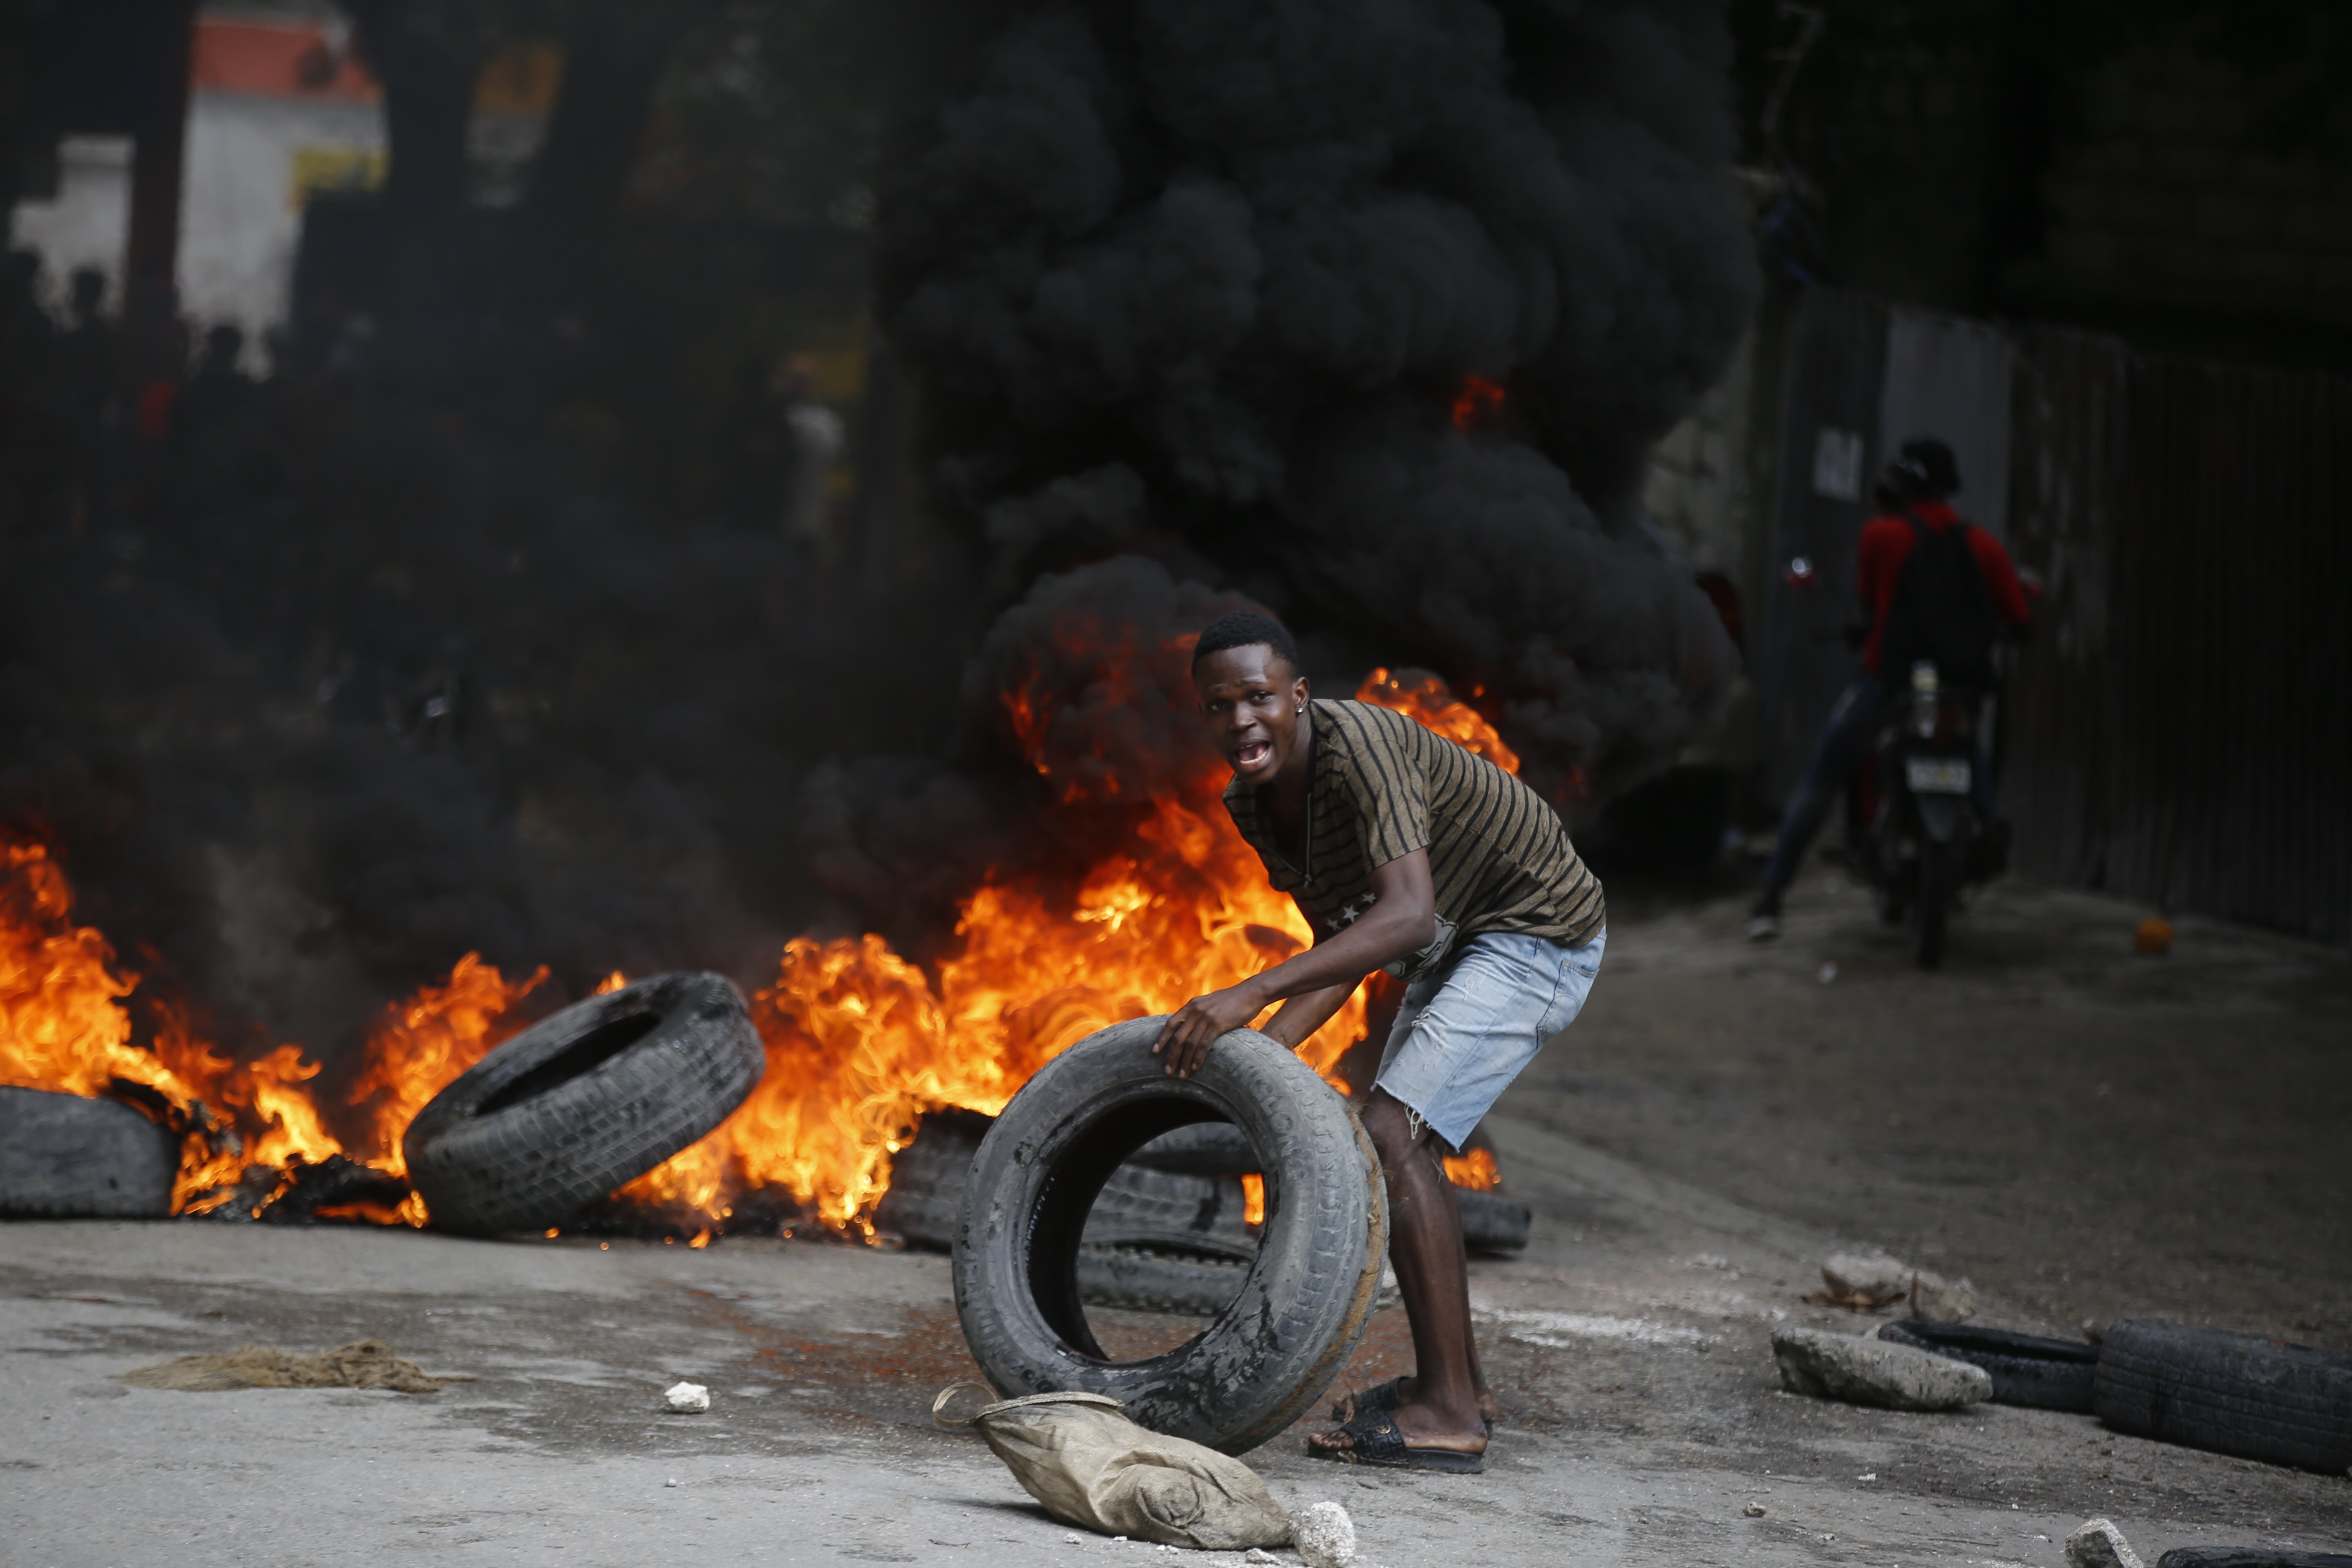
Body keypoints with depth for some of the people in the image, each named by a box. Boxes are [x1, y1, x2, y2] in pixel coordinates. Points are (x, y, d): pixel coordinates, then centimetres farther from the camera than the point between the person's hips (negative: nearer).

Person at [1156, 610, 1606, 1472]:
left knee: (1392, 1135, -20)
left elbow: (1406, 916, -42)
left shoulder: (1356, 746, -31)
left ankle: (1448, 1415, -18)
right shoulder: (1253, 803, -2)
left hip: (1534, 932, -10)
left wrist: (1252, 993, -47)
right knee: (1404, 1142, 19)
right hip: (1459, 947, 10)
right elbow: (1341, 945, 3)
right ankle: (1456, 1380, 35)